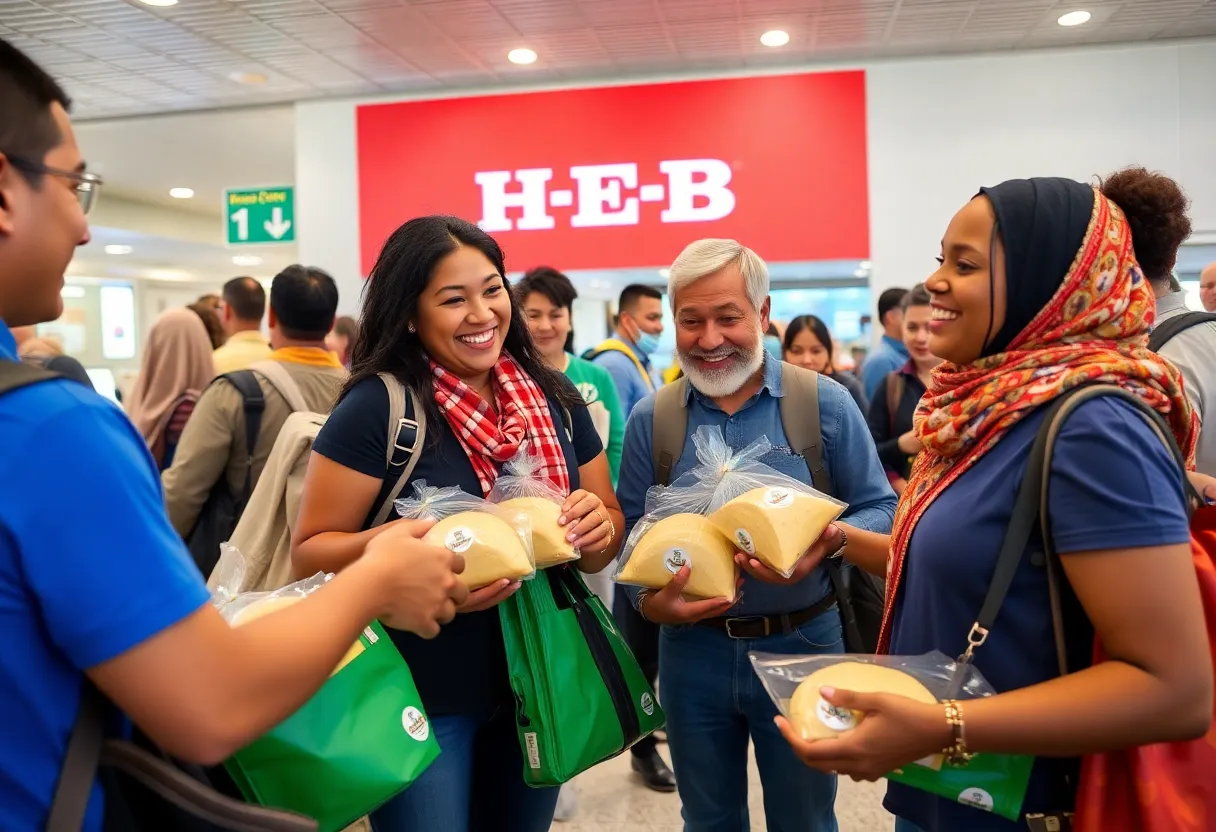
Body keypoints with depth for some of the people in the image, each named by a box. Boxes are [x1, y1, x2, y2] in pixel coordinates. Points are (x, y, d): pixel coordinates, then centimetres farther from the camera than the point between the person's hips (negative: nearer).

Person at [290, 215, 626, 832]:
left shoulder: (555, 399, -1)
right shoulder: (378, 406, -16)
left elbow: (608, 531, 7)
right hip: (419, 700, -5)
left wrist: (597, 528, -16)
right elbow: (309, 551, -12)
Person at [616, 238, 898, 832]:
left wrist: (828, 542, -24)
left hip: (801, 646, -1)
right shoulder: (649, 419, -2)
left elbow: (880, 509, -3)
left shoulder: (825, 403, -7)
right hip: (692, 649, 2)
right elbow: (632, 533, 1)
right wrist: (649, 600, -18)